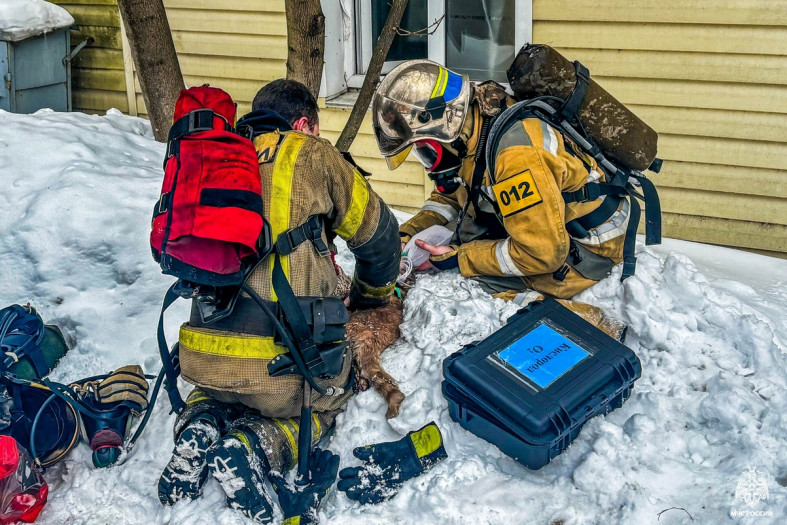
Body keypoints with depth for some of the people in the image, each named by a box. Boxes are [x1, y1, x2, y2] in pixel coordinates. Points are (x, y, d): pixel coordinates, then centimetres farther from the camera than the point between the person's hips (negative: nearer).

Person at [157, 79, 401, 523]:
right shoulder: (310, 155, 2)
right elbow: (379, 233, 11)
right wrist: (372, 298, 31)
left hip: (201, 357, 5)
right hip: (280, 363, -5)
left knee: (222, 393, 38)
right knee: (323, 405, 26)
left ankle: (202, 425, 4)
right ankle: (257, 446, -4)